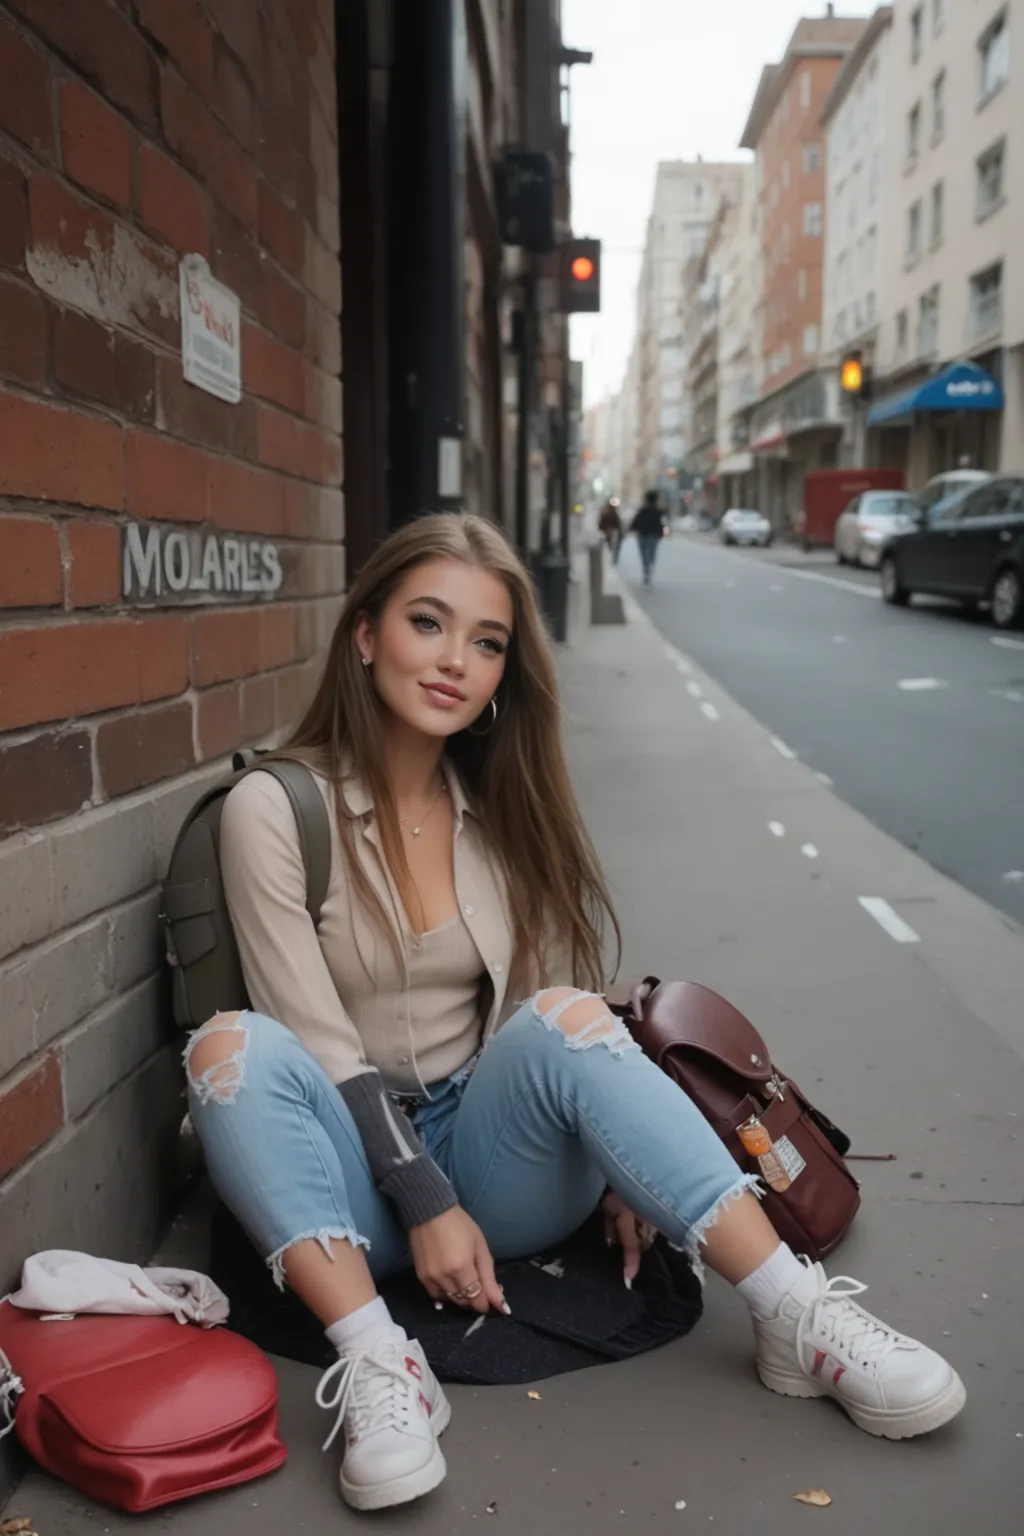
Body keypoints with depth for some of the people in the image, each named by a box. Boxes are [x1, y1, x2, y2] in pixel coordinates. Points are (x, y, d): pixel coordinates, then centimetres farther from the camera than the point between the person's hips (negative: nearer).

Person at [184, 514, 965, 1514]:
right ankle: (377, 1365, -35)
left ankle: (798, 1321, -28)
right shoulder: (275, 807, -8)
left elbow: (557, 1025, 5)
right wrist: (424, 1204, -19)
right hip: (359, 1187, -2)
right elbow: (318, 1041, -12)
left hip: (491, 1163, 2)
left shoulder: (503, 810, 5)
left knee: (564, 1015, -28)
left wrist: (615, 1169, -8)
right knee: (233, 1047, -30)